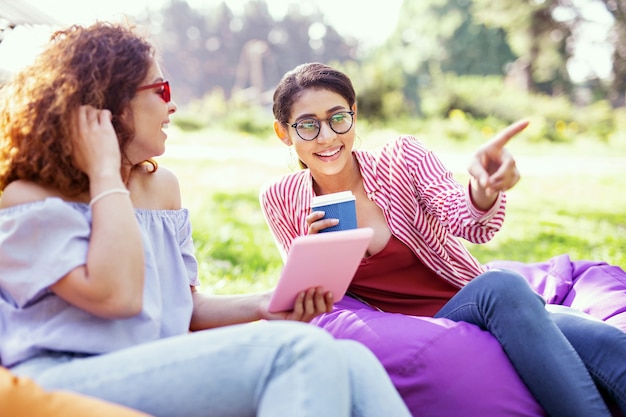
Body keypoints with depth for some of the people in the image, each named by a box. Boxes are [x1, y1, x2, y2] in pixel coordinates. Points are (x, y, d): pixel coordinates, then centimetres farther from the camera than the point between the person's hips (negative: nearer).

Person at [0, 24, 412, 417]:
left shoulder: (161, 184, 17)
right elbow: (115, 296, -18)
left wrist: (262, 305, 2)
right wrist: (105, 174, -9)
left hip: (163, 375, 6)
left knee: (349, 363, -22)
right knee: (299, 351, -28)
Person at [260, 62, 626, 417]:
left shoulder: (402, 157, -1)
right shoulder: (282, 201, 2)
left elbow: (469, 224, -15)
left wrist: (484, 190, -39)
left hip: (473, 306, 2)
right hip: (408, 334, -1)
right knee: (502, 285, -34)